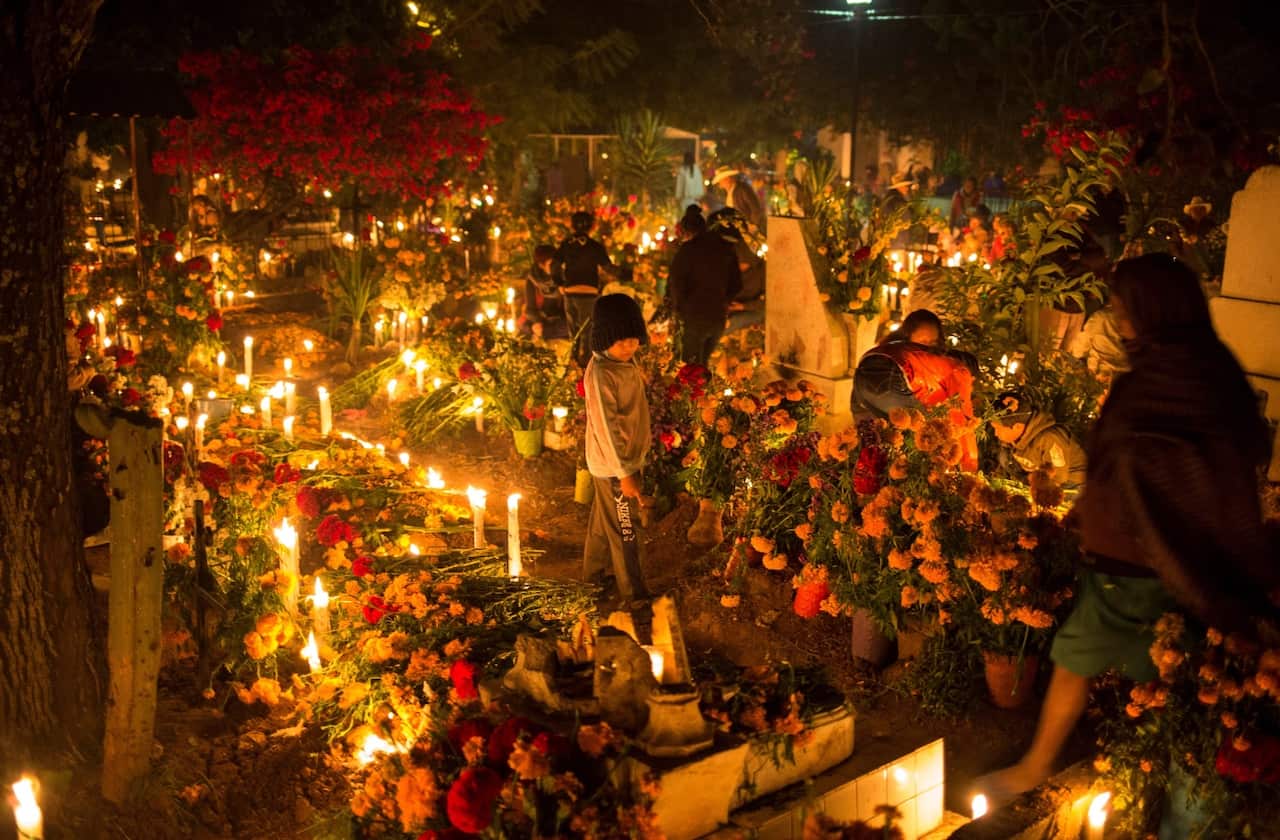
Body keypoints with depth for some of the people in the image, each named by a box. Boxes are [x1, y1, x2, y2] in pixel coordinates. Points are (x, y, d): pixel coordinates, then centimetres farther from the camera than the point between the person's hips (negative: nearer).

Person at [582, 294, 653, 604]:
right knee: (626, 532, 6)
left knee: (604, 521, 24)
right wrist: (624, 473, -20)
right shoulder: (601, 374, -26)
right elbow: (605, 428, -24)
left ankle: (593, 574, 42)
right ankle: (635, 595, 20)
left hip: (630, 459, 8)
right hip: (615, 466, -8)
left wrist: (633, 464, 15)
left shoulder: (627, 361, 0)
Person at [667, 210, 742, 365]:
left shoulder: (688, 249, -10)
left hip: (694, 317, -5)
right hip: (719, 317, 5)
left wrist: (677, 307, 0)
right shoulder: (726, 249, 7)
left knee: (691, 367, 4)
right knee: (703, 364, 21)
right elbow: (736, 284, 12)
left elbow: (676, 282, -15)